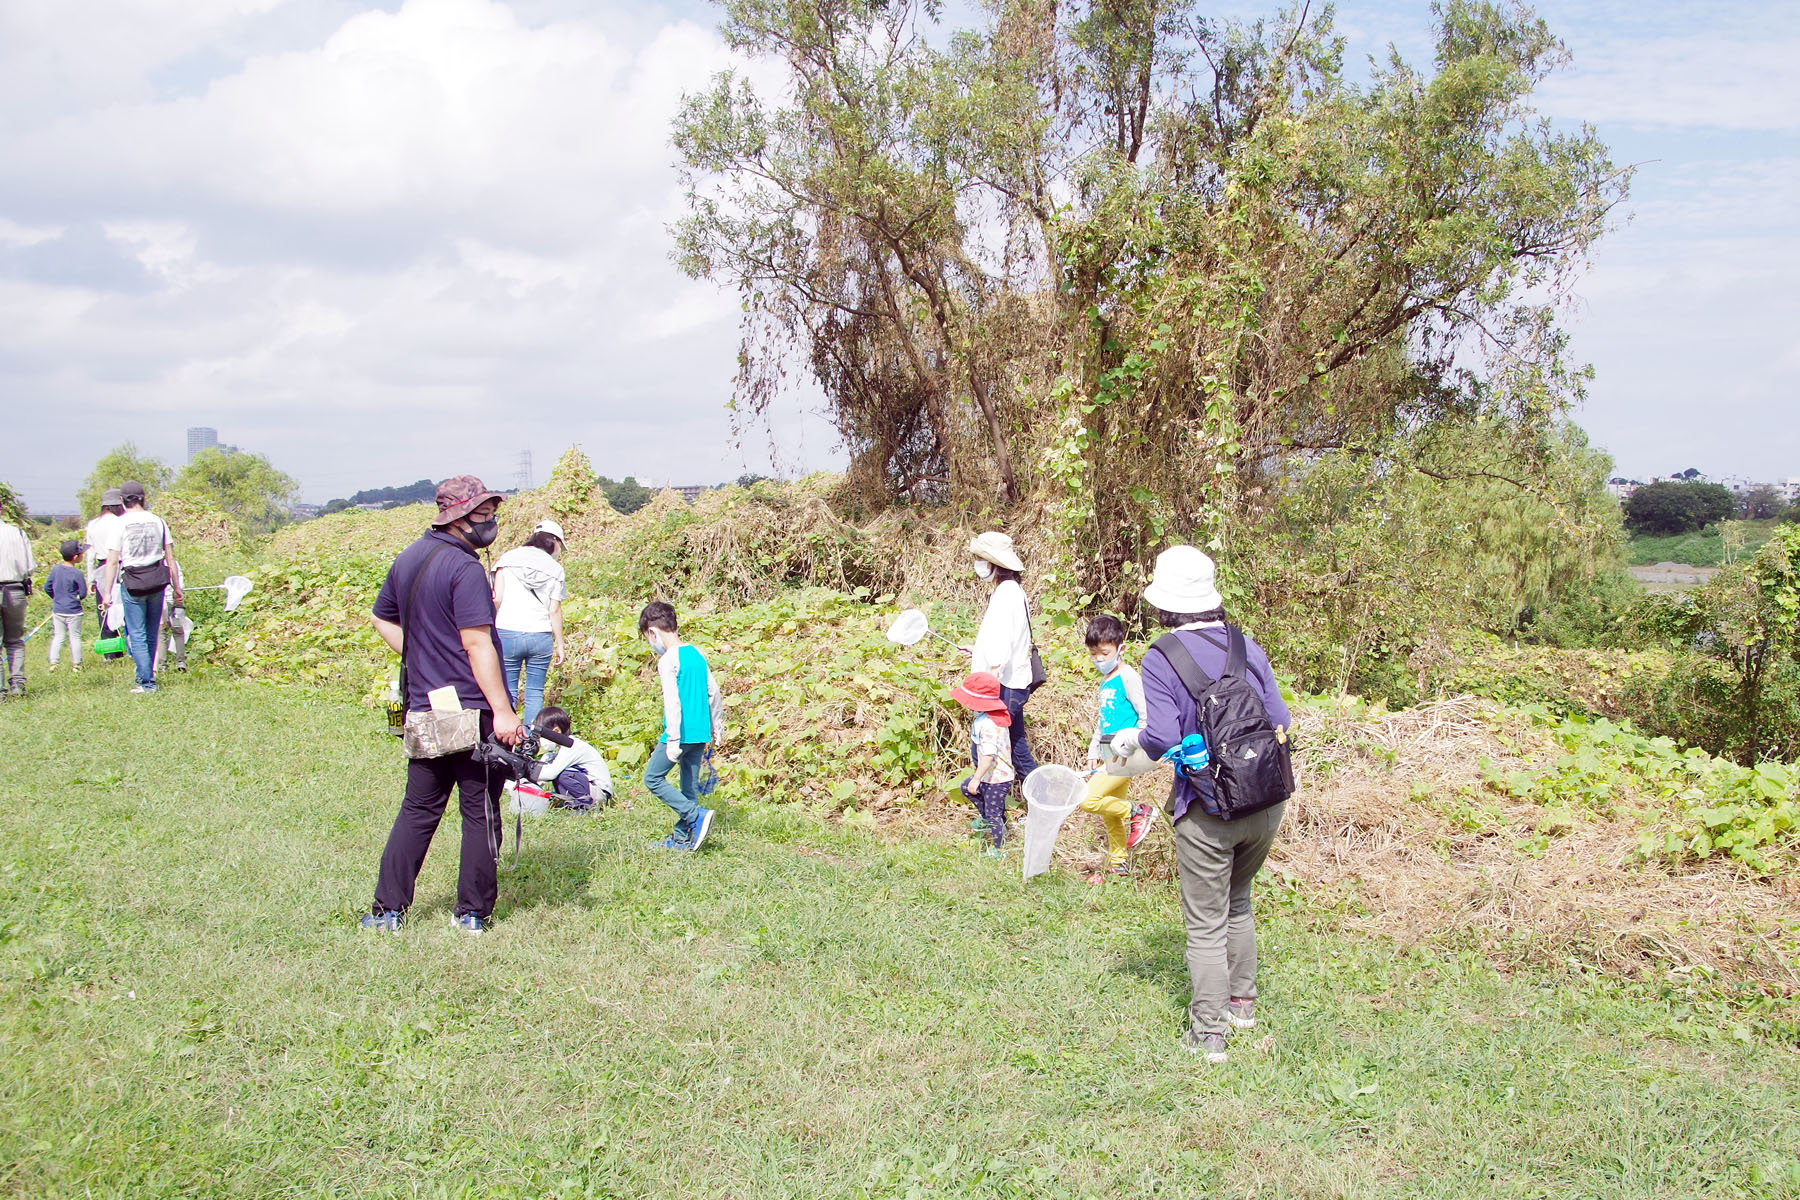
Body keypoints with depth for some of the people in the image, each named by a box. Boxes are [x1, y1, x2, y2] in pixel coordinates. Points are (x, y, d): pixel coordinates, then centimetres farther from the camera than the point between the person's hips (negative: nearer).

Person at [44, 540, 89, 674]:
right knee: (75, 637, 4)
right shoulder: (77, 573, -16)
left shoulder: (55, 569, -1)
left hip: (57, 610, 5)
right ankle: (76, 665, 8)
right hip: (73, 611, -5)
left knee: (58, 637, 12)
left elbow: (47, 587, 6)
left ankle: (53, 663, 8)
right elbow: (83, 594, -11)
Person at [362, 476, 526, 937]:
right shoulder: (464, 568, -15)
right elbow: (476, 644, -20)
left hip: (424, 708, 8)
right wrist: (502, 711, -20)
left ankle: (387, 910, 14)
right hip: (472, 711, -7)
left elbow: (382, 619, 24)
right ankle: (473, 913, 11)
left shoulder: (408, 559, 11)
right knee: (481, 812, 5)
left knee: (418, 809, 15)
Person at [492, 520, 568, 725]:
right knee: (535, 694, 8)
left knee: (508, 692, 5)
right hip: (541, 636, 0)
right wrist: (559, 644, 11)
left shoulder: (508, 558, 4)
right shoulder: (555, 569, 4)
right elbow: (554, 610, 3)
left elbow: (497, 598, -2)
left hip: (507, 633, 0)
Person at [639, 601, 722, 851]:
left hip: (681, 733, -8)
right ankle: (682, 837, 17)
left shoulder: (667, 660, -13)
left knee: (653, 778, 3)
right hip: (701, 733, 8)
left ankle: (697, 816, -6)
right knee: (690, 785, 12)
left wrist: (673, 741, -19)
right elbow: (713, 691, 15)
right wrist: (716, 726, 24)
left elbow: (672, 702, -19)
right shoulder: (697, 653, 10)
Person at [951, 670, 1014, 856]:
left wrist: (977, 779, -25)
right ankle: (986, 818, 38)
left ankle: (998, 849, 22)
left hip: (996, 778, -10)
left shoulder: (986, 725, -31)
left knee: (994, 814, 6)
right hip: (1000, 774, 10)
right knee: (966, 787, 27)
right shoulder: (994, 717, 1)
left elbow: (988, 756, -34)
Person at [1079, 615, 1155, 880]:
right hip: (1109, 756, 9)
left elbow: (1146, 716, -16)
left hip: (1125, 757, -9)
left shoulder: (1128, 677, -11)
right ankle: (1118, 865, 25)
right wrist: (1093, 753, 16)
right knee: (1110, 815, 14)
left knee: (1088, 800, -19)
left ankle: (1137, 812, -2)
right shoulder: (1105, 681, 16)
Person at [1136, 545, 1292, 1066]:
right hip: (1267, 803, 5)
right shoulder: (1249, 647, 1)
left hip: (1210, 812, -5)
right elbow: (1280, 722, 1)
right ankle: (1242, 1001, 37)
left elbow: (1162, 740, -18)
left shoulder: (1160, 659, -12)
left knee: (1206, 922, 7)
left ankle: (1208, 1033, 12)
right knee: (1237, 902, 26)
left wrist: (1134, 739, 3)